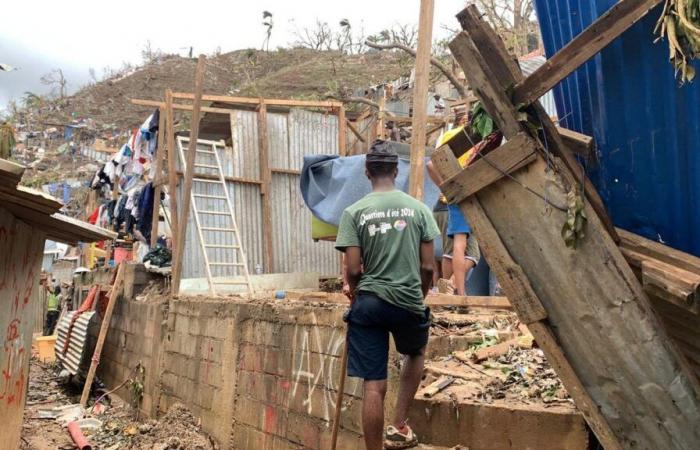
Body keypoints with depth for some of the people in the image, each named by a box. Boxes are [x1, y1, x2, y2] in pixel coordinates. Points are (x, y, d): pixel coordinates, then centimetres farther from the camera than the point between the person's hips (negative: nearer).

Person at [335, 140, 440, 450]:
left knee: (373, 386, 4)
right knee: (416, 353, 31)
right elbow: (428, 267, 1)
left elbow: (353, 269, -6)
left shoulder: (354, 212, -4)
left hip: (368, 304, -1)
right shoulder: (418, 208, 1)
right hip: (409, 301, 1)